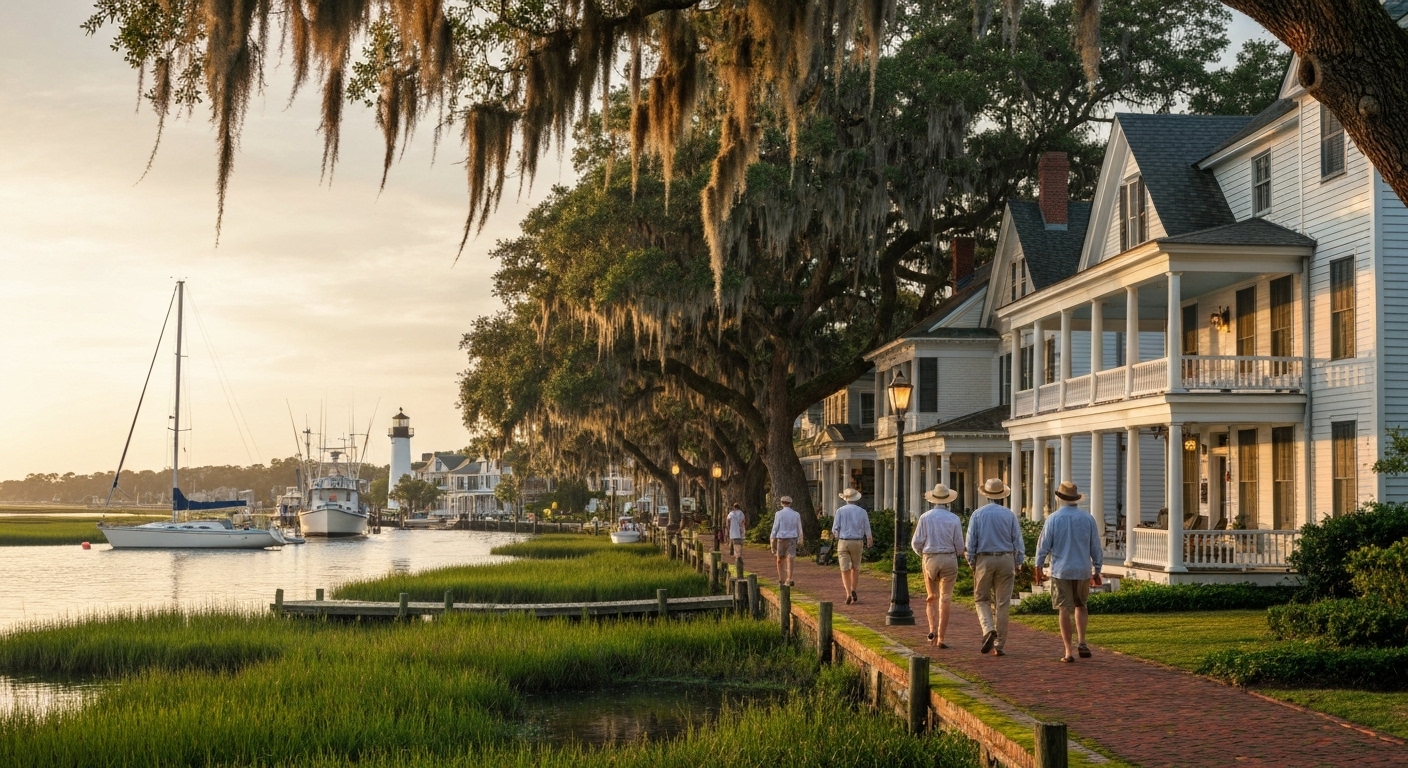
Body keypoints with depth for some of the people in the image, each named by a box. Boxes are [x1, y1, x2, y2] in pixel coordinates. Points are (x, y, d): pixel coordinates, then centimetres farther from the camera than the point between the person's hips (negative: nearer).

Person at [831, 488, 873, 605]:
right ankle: (853, 591, 9)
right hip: (857, 542, 1)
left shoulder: (840, 511, -4)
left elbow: (835, 529, -5)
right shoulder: (862, 512, 0)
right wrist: (869, 539, 27)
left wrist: (836, 535, 20)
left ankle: (848, 594, -13)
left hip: (843, 542, -1)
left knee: (845, 569, 0)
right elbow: (867, 529, 5)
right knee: (855, 567, 20)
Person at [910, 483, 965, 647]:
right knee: (945, 599, 1)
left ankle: (933, 629, -1)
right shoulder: (954, 519, -4)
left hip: (929, 559, 1)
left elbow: (916, 543, -3)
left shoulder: (925, 517, -2)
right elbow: (959, 546, -2)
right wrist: (959, 553, 22)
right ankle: (940, 638, -3)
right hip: (949, 560, -1)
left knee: (931, 598, 16)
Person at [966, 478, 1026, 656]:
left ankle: (988, 630, -14)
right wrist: (1017, 564, 10)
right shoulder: (1009, 514, 0)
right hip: (1006, 559, 1)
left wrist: (971, 563, 9)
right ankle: (999, 644, 4)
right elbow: (1018, 541, 1)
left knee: (982, 599, 12)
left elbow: (971, 542, -1)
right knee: (1002, 603, 4)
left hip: (984, 560, -1)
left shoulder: (977, 514, -2)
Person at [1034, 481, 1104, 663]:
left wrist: (1038, 567, 7)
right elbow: (1095, 547, 4)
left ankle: (1068, 652, 1)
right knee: (1080, 606, 20)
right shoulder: (1088, 519, -1)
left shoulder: (1053, 519, -7)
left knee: (1064, 610, 2)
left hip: (1060, 571, -2)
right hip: (1083, 571, 2)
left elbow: (1043, 545, -4)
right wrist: (1096, 571, 13)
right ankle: (1081, 642, 3)